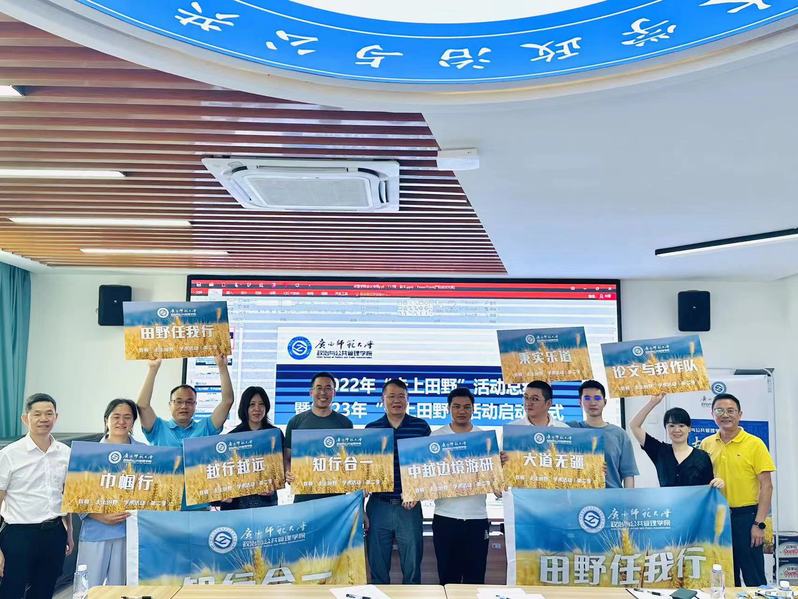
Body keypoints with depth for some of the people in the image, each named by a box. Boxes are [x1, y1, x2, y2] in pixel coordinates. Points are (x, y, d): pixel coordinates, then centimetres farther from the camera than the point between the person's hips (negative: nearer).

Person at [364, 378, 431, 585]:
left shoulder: (421, 427, 2)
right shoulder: (371, 429, 5)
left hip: (410, 505, -1)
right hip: (378, 504, 1)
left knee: (412, 565, 7)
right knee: (377, 566, 10)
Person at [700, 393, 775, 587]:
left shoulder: (754, 444, -6)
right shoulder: (706, 444, 5)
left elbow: (766, 486, -7)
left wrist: (759, 524, -12)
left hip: (746, 516, -4)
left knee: (754, 579, 3)